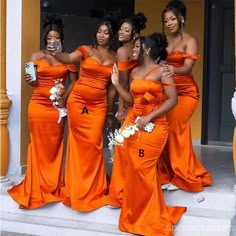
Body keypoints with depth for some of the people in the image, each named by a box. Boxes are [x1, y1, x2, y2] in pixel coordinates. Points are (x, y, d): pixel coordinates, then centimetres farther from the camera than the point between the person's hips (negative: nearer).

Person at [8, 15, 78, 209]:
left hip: (58, 107, 0)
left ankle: (54, 186, 15)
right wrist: (29, 81, -16)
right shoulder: (36, 56, 3)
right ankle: (38, 187, 11)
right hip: (38, 105, 0)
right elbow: (33, 82, 7)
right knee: (39, 145, 4)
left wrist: (64, 98, -11)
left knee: (55, 145, 5)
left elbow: (74, 81, 2)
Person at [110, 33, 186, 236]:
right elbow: (132, 100, 14)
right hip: (133, 123, 6)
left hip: (153, 126, -6)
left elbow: (172, 100, -12)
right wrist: (117, 84, 10)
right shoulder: (134, 72, 13)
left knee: (143, 169, -5)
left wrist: (149, 117, -17)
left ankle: (151, 218, 11)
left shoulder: (162, 70, -7)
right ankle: (136, 214, 21)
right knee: (134, 169, 7)